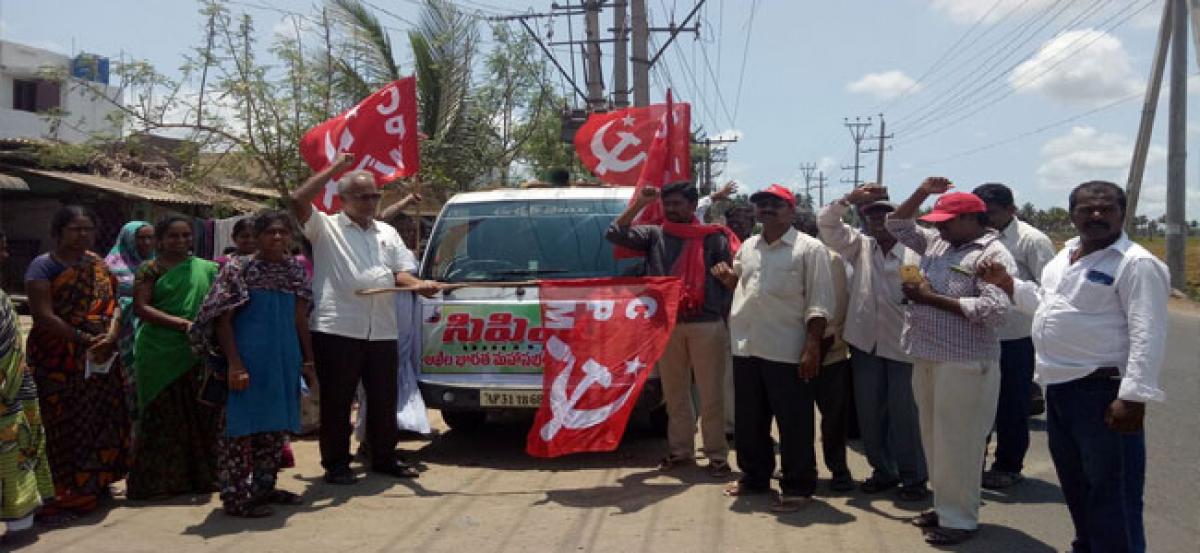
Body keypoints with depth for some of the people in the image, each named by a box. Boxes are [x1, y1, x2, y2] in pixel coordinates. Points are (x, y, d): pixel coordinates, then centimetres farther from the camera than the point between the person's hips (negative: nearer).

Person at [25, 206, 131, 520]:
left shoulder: (99, 265, 11)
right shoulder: (43, 266, -6)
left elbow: (114, 305, 6)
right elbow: (44, 316, -15)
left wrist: (111, 335, -13)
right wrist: (85, 339, -20)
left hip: (101, 359, 5)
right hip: (59, 362, -5)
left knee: (101, 421, 10)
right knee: (64, 427, -2)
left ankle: (94, 485, 23)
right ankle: (60, 496, 5)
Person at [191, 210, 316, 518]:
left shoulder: (295, 271, 11)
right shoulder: (238, 268, -4)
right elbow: (222, 320, -8)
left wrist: (308, 361, 11)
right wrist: (234, 363, -17)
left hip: (285, 360, 6)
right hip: (248, 359, -6)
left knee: (276, 425, 13)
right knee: (241, 426, -3)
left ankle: (264, 487, 25)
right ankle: (235, 496, 3)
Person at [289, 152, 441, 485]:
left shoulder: (387, 233, 20)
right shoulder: (326, 227, 4)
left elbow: (400, 272, 11)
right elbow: (298, 201, -12)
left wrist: (418, 285, -12)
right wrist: (335, 168, -6)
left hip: (382, 330, 5)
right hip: (336, 329, -5)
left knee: (384, 399, 11)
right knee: (336, 401, 2)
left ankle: (384, 458, 24)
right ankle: (335, 464, 12)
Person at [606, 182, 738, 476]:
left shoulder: (714, 237, 2)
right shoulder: (654, 235, 10)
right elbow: (614, 234, -1)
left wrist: (724, 318, -7)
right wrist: (638, 204, -4)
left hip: (707, 326, -3)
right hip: (666, 325, 3)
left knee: (711, 395, 1)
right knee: (675, 393, 12)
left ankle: (717, 455, 8)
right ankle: (680, 450, 23)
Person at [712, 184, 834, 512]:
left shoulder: (809, 249, -5)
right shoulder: (748, 247, 14)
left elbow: (819, 304, -9)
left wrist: (812, 348, -16)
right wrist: (727, 278, 4)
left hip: (787, 351, -6)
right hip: (746, 347, 6)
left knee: (794, 424, 2)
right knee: (749, 420, 15)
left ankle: (798, 487, 13)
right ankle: (754, 477, 30)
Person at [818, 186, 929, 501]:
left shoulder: (915, 253, -1)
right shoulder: (860, 246, 10)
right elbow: (827, 224, 3)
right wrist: (851, 198, -9)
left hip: (903, 344, -4)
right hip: (865, 343, 4)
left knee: (905, 412, -1)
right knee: (869, 411, 10)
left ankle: (913, 477, 14)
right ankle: (883, 470, 25)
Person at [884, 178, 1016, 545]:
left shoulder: (992, 255, -12)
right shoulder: (936, 242, 12)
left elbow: (994, 310, -23)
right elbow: (897, 225, 23)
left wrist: (931, 298, -18)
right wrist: (922, 193, 7)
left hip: (963, 364, -8)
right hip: (927, 358, 8)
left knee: (956, 443, -1)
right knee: (935, 439, 15)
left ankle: (960, 519, 10)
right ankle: (944, 506, 28)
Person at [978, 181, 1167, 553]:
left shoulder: (1136, 264, -14)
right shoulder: (1067, 254, 13)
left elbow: (1147, 335, -20)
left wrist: (1133, 397, -26)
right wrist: (1007, 283, 13)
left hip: (1102, 391, -9)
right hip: (1059, 387, 9)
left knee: (1112, 494, -1)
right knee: (1074, 483, 22)